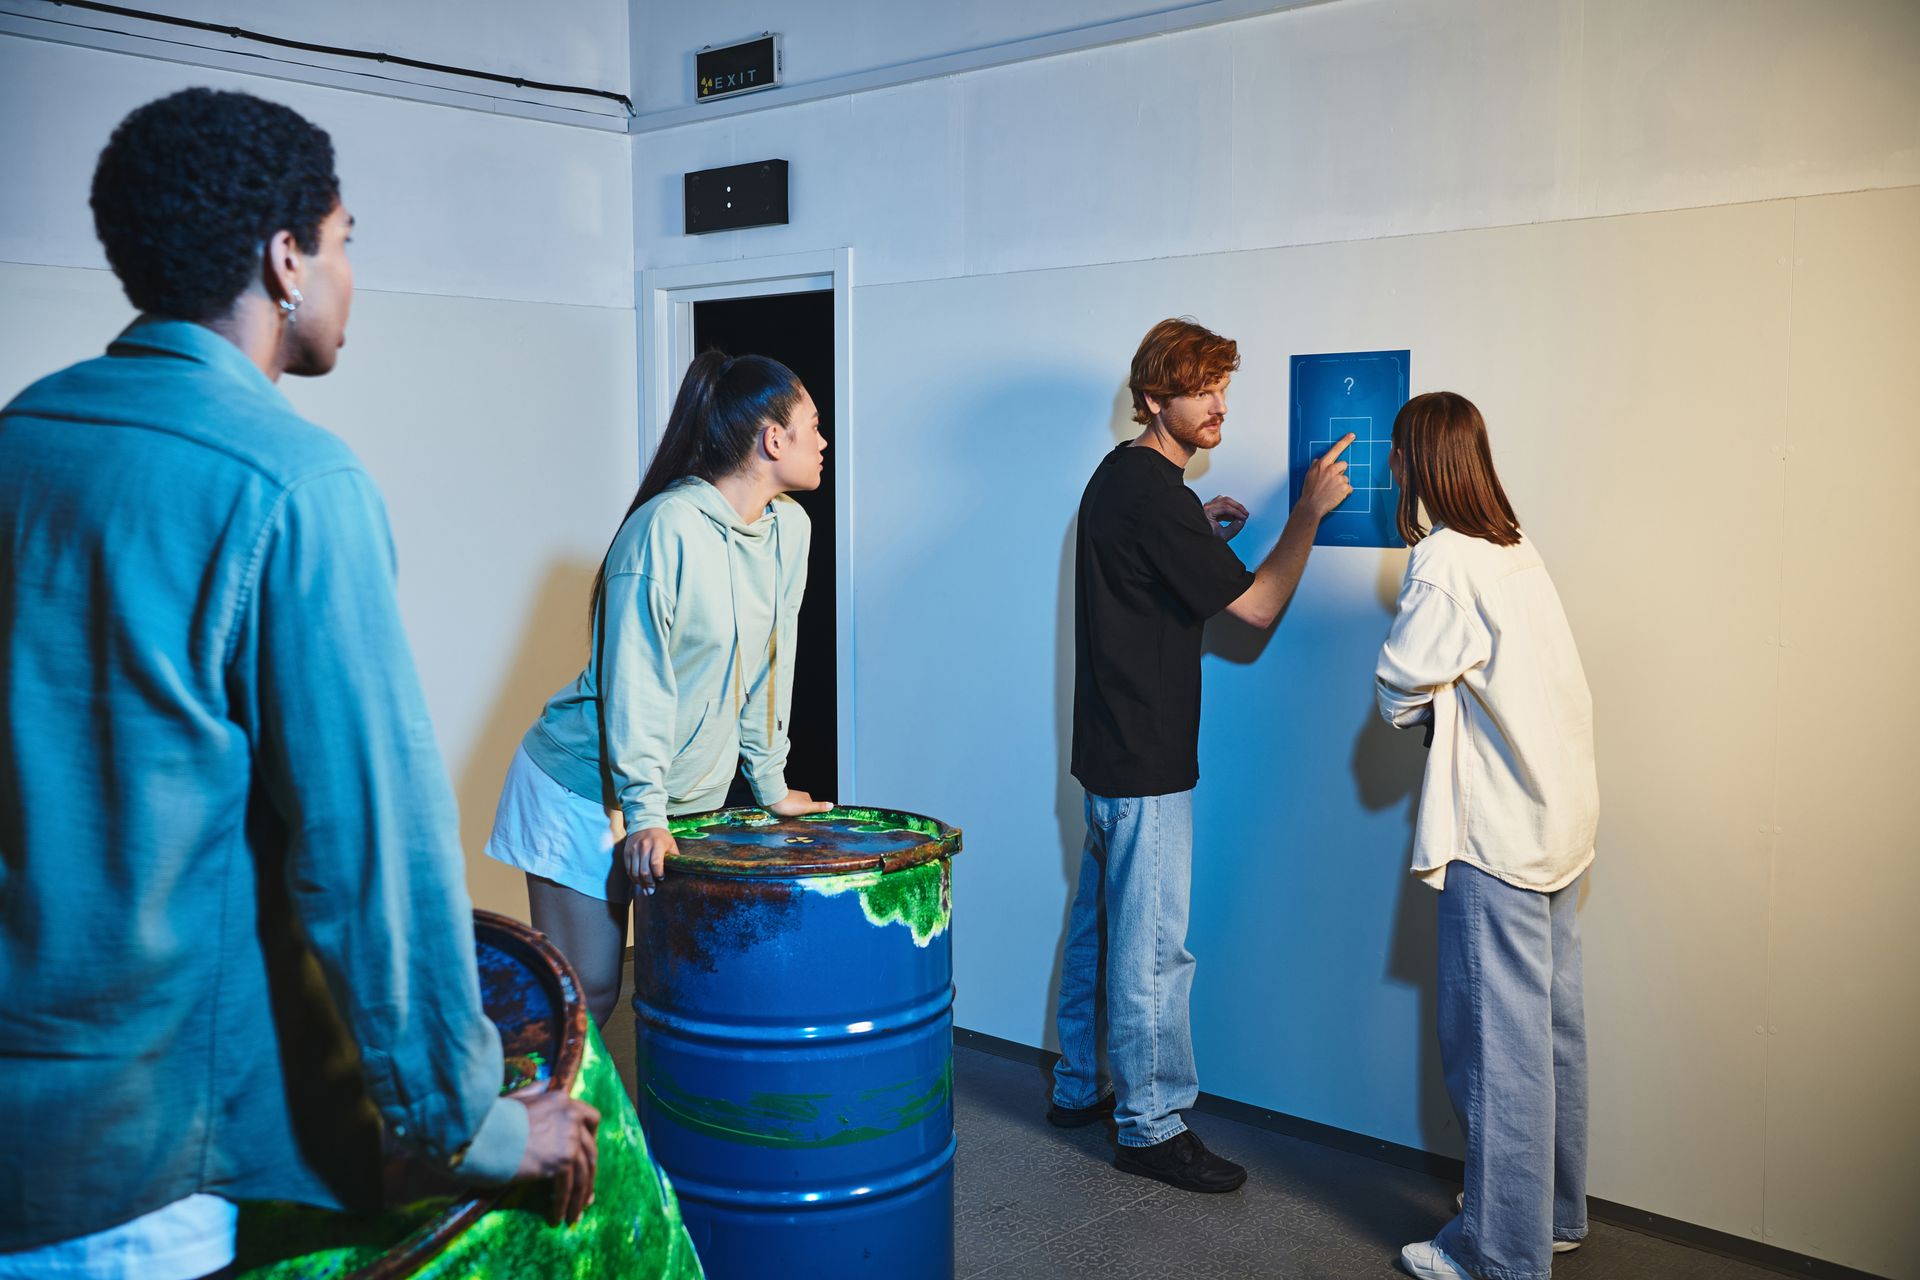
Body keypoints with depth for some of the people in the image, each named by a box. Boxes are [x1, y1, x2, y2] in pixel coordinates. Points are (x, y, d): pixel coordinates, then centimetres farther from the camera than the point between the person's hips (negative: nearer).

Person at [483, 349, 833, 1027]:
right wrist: (644, 814, -23)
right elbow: (636, 685, -21)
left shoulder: (791, 528, 1)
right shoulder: (667, 528, -21)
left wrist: (771, 785, 12)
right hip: (587, 790, -7)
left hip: (690, 793, 7)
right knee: (588, 988, -2)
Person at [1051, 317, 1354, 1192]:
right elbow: (1256, 605, -17)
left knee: (1099, 925, 19)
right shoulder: (1154, 493, -19)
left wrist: (1203, 535, 12)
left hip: (1110, 751, 11)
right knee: (1153, 949, -1)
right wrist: (1308, 511, -10)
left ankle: (1078, 1087, 31)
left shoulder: (1119, 476, 12)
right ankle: (1153, 1126, 10)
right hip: (1144, 761, -11)